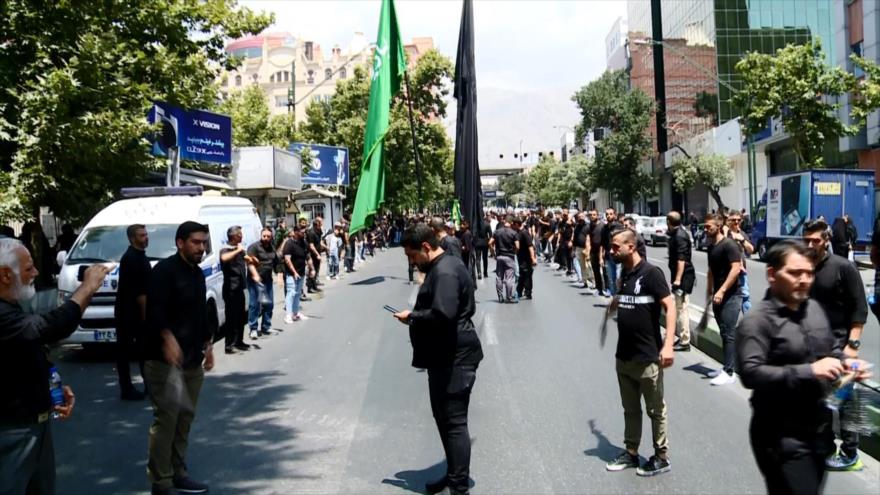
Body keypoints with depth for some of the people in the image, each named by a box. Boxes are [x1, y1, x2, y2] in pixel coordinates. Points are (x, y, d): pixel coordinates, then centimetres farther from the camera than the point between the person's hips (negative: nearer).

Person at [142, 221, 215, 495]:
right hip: (165, 360, -8)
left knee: (185, 419, 12)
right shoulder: (165, 270, -10)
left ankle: (178, 473, 22)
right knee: (166, 419, -9)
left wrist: (208, 345, 23)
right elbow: (155, 308, -22)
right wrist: (167, 338, -35)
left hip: (193, 360, 8)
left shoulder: (197, 273, 17)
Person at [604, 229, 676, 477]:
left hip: (648, 356, -7)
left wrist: (668, 344, -26)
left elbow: (670, 306, -19)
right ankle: (631, 452, 28)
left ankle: (661, 457, 19)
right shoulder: (624, 273, 7)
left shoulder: (650, 273, -14)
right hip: (624, 355, 7)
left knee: (655, 410, 7)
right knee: (630, 409, 17)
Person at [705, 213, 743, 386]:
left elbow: (736, 268, -21)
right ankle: (727, 367, 20)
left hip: (731, 296, -8)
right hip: (718, 296, 8)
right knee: (724, 333, 13)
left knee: (729, 334, -7)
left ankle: (729, 372, -5)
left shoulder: (729, 245, -13)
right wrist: (709, 293, 22)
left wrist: (722, 290, -25)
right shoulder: (711, 247, 13)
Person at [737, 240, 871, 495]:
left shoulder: (814, 308, 7)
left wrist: (844, 361, -1)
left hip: (820, 429, 8)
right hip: (783, 437, -8)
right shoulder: (758, 320, -16)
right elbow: (750, 373, -28)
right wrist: (809, 371, -30)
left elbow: (833, 348, 22)